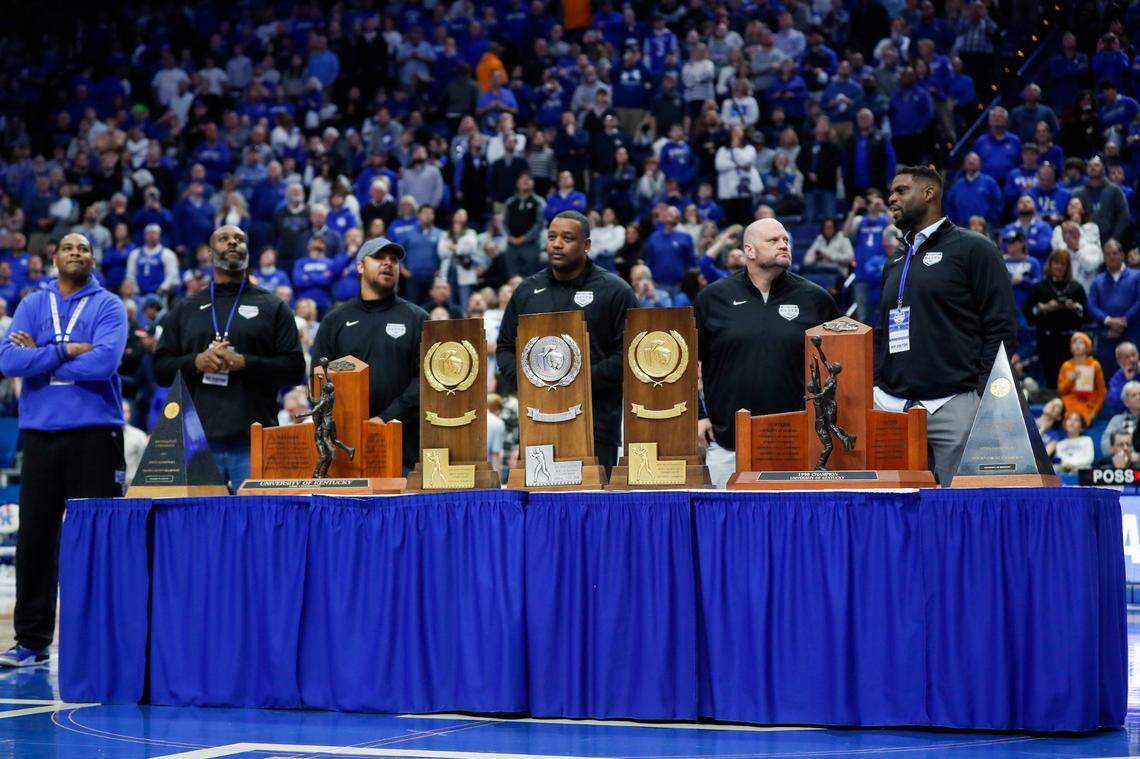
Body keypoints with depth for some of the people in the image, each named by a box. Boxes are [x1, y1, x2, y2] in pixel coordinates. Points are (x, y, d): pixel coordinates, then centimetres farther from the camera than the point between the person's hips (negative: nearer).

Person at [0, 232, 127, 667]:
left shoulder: (108, 306, 2)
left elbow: (105, 360, -15)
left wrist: (39, 357, -8)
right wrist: (65, 350, -12)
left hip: (95, 432, -3)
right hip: (40, 433, 3)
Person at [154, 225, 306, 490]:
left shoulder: (273, 307, 13)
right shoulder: (185, 309, 20)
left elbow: (295, 369, 5)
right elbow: (161, 369, 14)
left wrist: (244, 363, -9)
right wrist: (197, 362, -6)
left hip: (253, 440, -1)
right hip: (198, 438, 2)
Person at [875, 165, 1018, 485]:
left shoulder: (972, 249, 2)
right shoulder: (894, 264, 22)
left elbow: (1002, 327, -4)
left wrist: (985, 398, -12)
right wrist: (874, 387, 11)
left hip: (954, 406, -6)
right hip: (893, 405, 6)